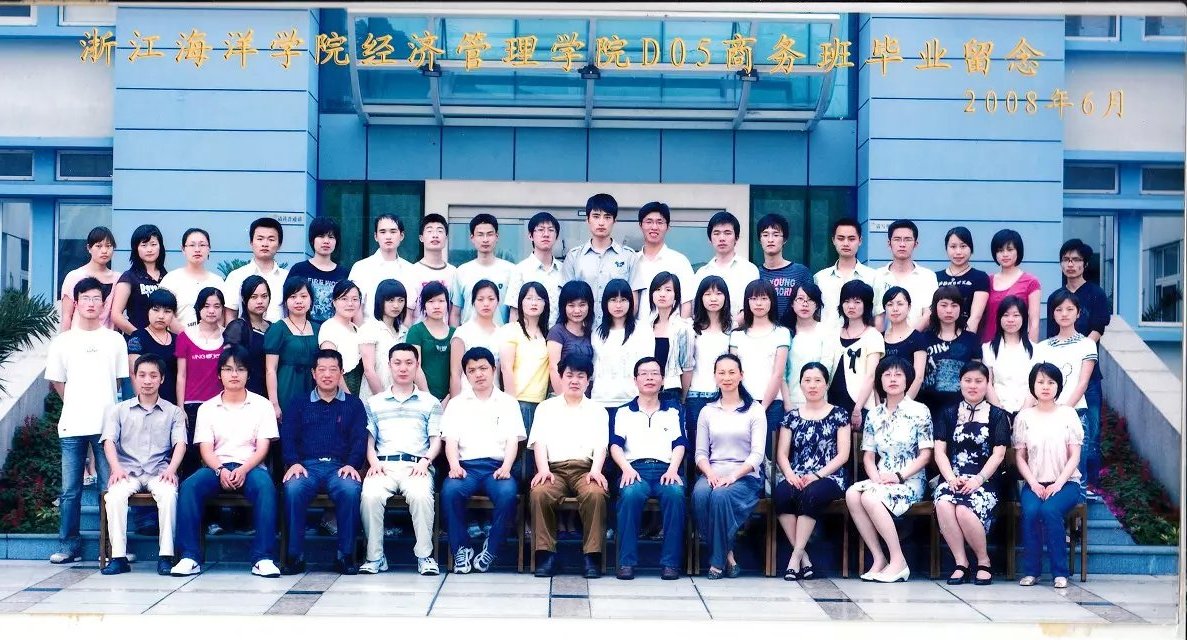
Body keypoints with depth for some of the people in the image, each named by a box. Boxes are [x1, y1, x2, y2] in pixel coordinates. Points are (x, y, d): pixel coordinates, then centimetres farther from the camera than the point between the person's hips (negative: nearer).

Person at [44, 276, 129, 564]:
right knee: (70, 490, 3)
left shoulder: (115, 340, 8)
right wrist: (76, 404, 7)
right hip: (72, 426, 1)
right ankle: (69, 545, 11)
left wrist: (104, 406, 6)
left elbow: (118, 380, 12)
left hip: (107, 424, -1)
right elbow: (56, 381, 13)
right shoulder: (63, 341, 9)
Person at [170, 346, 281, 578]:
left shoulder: (261, 405, 9)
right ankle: (190, 557, -27)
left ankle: (263, 558, -35)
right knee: (189, 486, -30)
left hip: (250, 467, -2)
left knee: (265, 486, -35)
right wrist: (220, 471, -19)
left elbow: (263, 448, 0)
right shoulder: (207, 408, 13)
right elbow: (206, 450, 3)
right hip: (216, 467, 2)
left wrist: (243, 470, -19)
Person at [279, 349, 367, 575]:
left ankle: (345, 555, -27)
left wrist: (351, 465, -11)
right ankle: (295, 556, -27)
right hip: (306, 465, 1)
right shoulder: (299, 405, 23)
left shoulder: (354, 404, 20)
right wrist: (293, 463, -10)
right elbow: (287, 437, 10)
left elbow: (360, 439, 8)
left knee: (351, 489, -36)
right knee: (293, 488, -35)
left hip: (340, 467, -1)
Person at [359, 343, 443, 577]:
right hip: (383, 464, 1)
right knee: (370, 495, -33)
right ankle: (375, 556, -20)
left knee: (421, 495, -36)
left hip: (416, 466, -1)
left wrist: (425, 461, -7)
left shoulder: (430, 402, 20)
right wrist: (373, 462, -3)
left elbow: (436, 440, 12)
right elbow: (369, 439, 16)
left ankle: (424, 555, -25)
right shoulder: (374, 402, 24)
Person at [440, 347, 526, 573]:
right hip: (466, 465, 1)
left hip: (497, 466, -1)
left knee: (507, 494, -34)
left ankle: (490, 550, -17)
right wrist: (454, 465, -13)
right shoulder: (457, 404, 19)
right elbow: (451, 440, 8)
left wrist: (506, 467, -12)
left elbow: (513, 440, 7)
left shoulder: (508, 402, 18)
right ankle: (461, 549, -17)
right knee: (450, 491, -33)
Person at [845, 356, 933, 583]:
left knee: (870, 497, -32)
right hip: (882, 480, 5)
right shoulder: (874, 415, 12)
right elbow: (868, 456, 10)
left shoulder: (920, 411, 0)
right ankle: (878, 558, -21)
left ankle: (898, 562, -24)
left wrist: (898, 476, -15)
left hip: (910, 480, -4)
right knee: (852, 494, -28)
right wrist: (876, 478, -10)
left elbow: (925, 454, -4)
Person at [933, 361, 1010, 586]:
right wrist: (951, 478, -9)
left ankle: (983, 561, -10)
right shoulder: (948, 414, 18)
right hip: (952, 479, 2)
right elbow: (940, 451, 8)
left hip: (983, 480, -2)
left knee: (964, 510, -34)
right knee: (943, 505, -33)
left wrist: (978, 479, -13)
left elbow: (998, 454, 1)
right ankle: (960, 562, -18)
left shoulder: (997, 416, 12)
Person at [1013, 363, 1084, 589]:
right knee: (1030, 511, -30)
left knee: (1050, 510, -31)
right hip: (1034, 483, 1)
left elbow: (1074, 456, 1)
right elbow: (1020, 457, 5)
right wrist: (1033, 483, -10)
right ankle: (1031, 571, -18)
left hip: (1065, 482, -1)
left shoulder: (1068, 414, 5)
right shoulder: (1024, 416, 7)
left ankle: (1060, 572, -19)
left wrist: (1058, 484, -12)